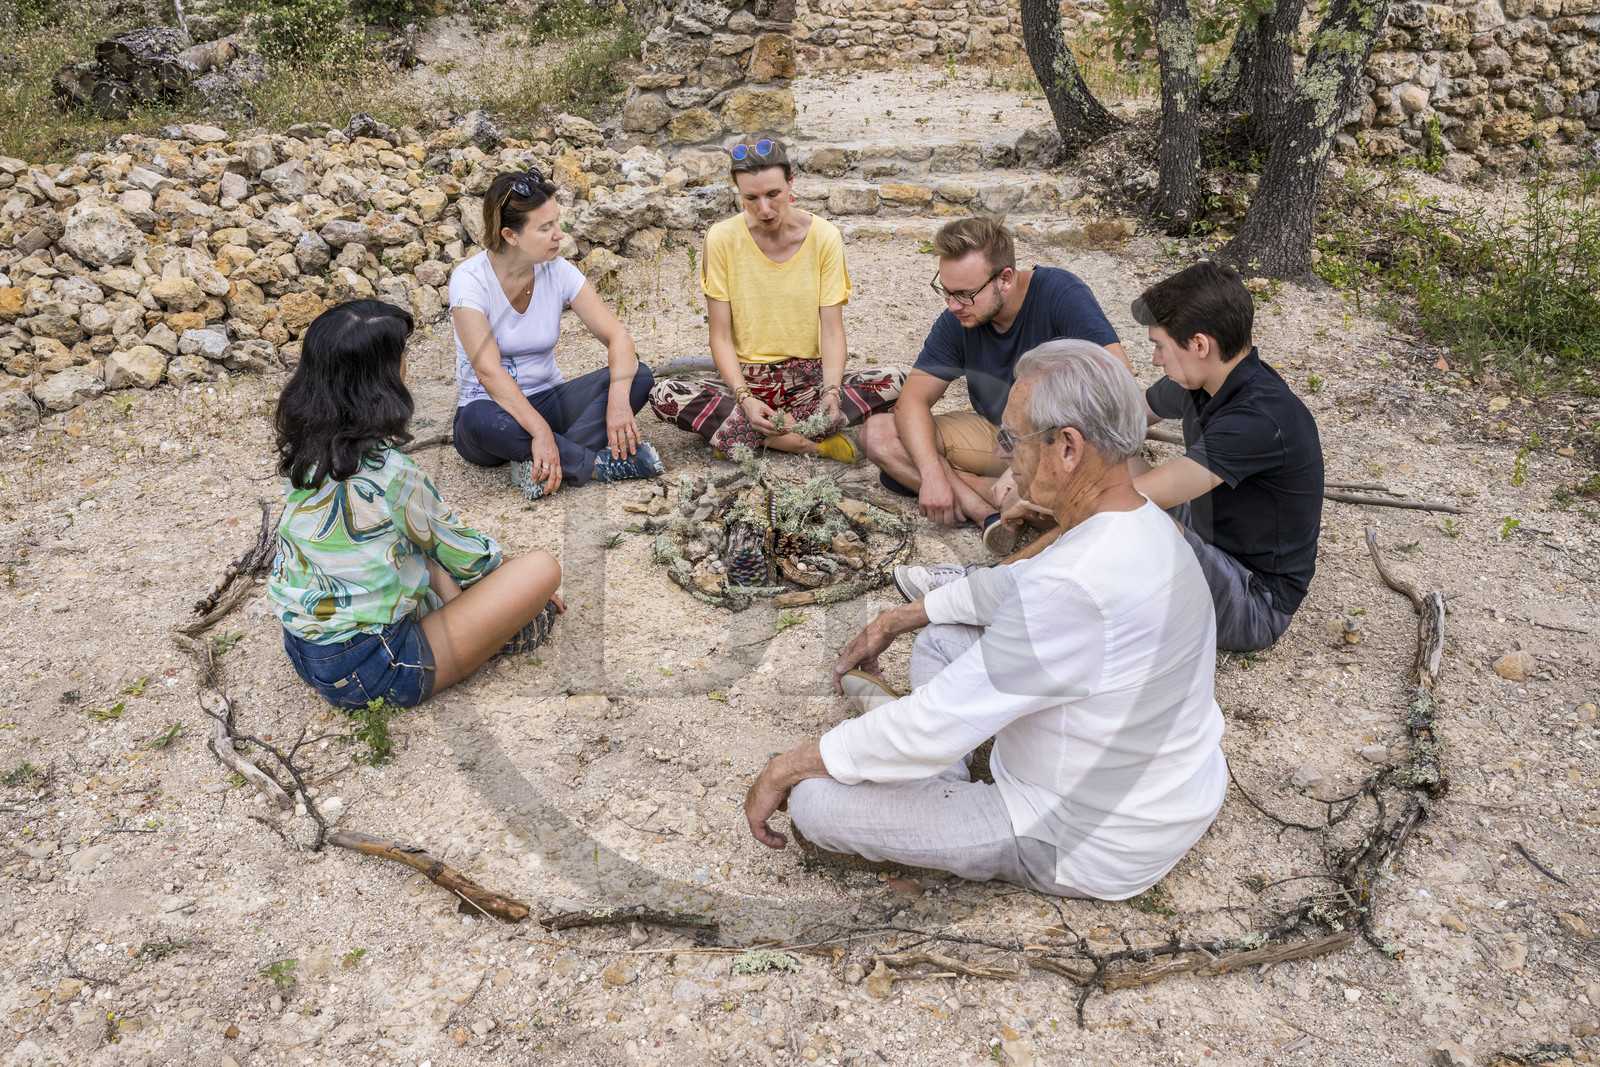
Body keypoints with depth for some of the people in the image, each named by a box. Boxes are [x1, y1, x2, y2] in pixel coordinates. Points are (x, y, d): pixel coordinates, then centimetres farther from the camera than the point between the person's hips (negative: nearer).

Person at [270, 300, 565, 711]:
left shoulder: (303, 448, -1)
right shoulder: (388, 472, -23)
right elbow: (462, 553, -6)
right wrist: (521, 580, 13)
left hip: (303, 653, 8)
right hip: (370, 673, -8)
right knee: (543, 567, -8)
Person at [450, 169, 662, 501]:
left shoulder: (558, 271, -6)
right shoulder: (470, 280, -17)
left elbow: (617, 337, -12)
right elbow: (488, 370, -28)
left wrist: (618, 399, -32)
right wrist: (540, 430, -40)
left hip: (547, 400, 4)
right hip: (497, 406, -4)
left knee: (639, 376, -19)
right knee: (480, 419, -41)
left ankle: (543, 464, -29)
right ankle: (605, 464, -26)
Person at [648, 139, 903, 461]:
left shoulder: (824, 236, -5)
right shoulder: (722, 239, -7)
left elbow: (832, 331, -7)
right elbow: (721, 337, -7)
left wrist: (831, 391, -26)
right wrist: (744, 397, -25)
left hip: (809, 379, 1)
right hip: (745, 381, 0)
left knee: (895, 380, -25)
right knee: (664, 396, -28)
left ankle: (747, 437, -22)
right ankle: (814, 442, -26)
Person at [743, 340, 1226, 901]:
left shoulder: (1078, 590, -35)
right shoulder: (1145, 525, -4)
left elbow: (933, 729, -29)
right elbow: (1010, 585, 14)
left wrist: (785, 769, -16)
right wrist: (895, 620, 22)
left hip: (1095, 852, -9)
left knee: (816, 800, -14)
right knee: (942, 636, 15)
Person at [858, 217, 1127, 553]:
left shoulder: (1061, 294, -22)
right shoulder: (956, 321, -8)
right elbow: (913, 400, -9)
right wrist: (932, 472, -28)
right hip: (994, 434, 5)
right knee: (876, 434, -14)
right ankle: (988, 512, -25)